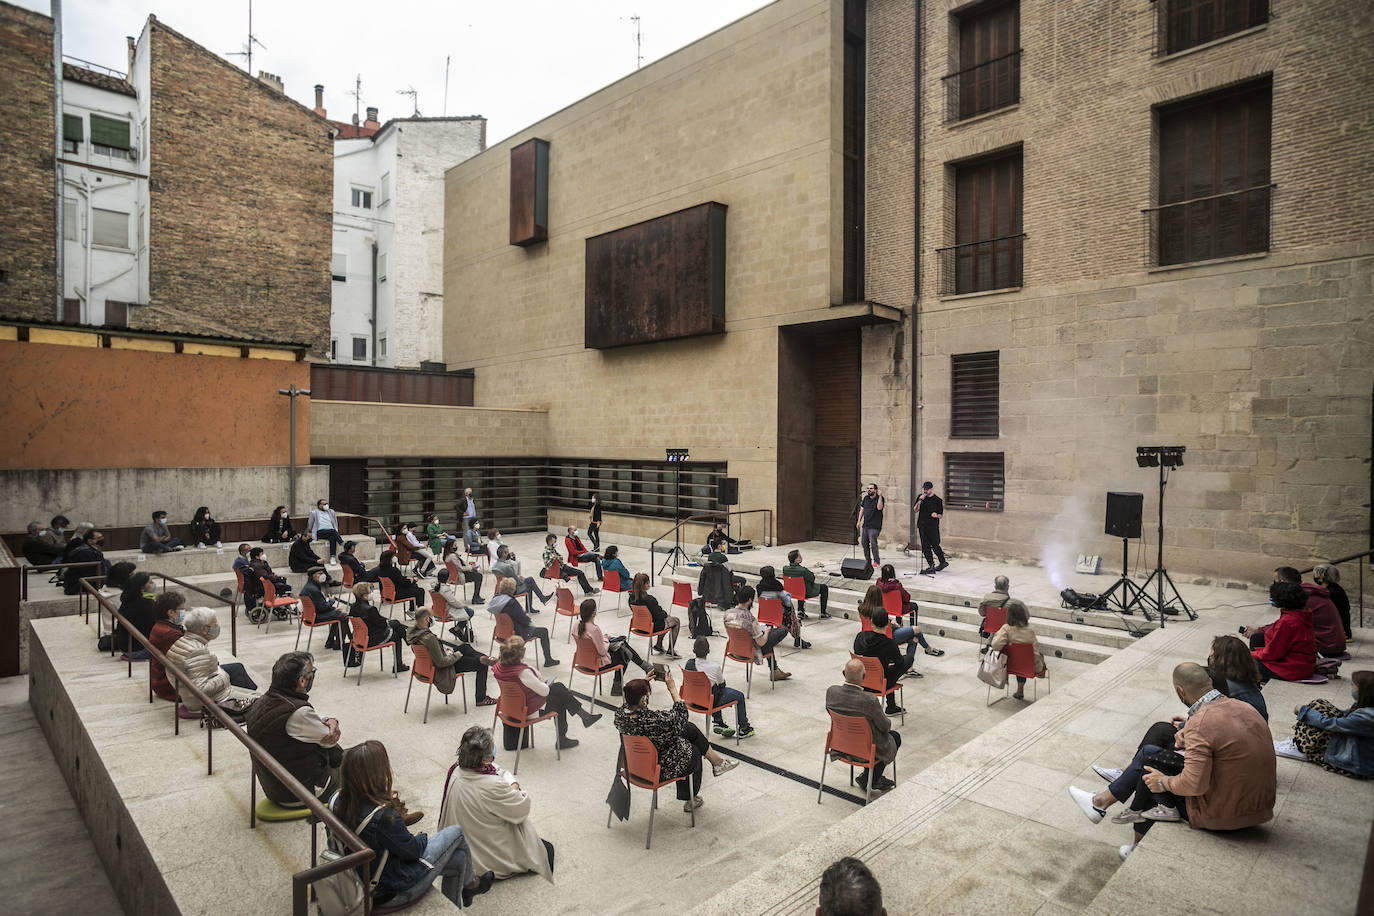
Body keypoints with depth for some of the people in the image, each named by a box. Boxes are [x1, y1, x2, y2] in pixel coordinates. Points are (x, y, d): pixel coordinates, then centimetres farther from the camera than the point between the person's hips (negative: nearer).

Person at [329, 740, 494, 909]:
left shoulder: (337, 801, -13)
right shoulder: (384, 816, -37)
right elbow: (411, 850, -19)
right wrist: (423, 837, 2)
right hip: (395, 891, -8)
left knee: (458, 858, 17)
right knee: (456, 832, 7)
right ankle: (470, 883, 34)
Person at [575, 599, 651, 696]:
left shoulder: (578, 624, -9)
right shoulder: (595, 629, -33)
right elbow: (603, 652, -23)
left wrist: (603, 638, 5)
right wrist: (606, 640, -6)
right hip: (597, 661, -8)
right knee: (626, 655, 13)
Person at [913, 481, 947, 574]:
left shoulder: (938, 500, 1)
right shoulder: (920, 497, 10)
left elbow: (941, 515, 4)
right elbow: (915, 510, 3)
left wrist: (936, 515, -18)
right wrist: (920, 501, -10)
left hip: (933, 527, -4)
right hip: (922, 526, 4)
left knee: (935, 545, -3)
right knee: (925, 547, 2)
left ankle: (943, 562, 17)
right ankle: (931, 565, 8)